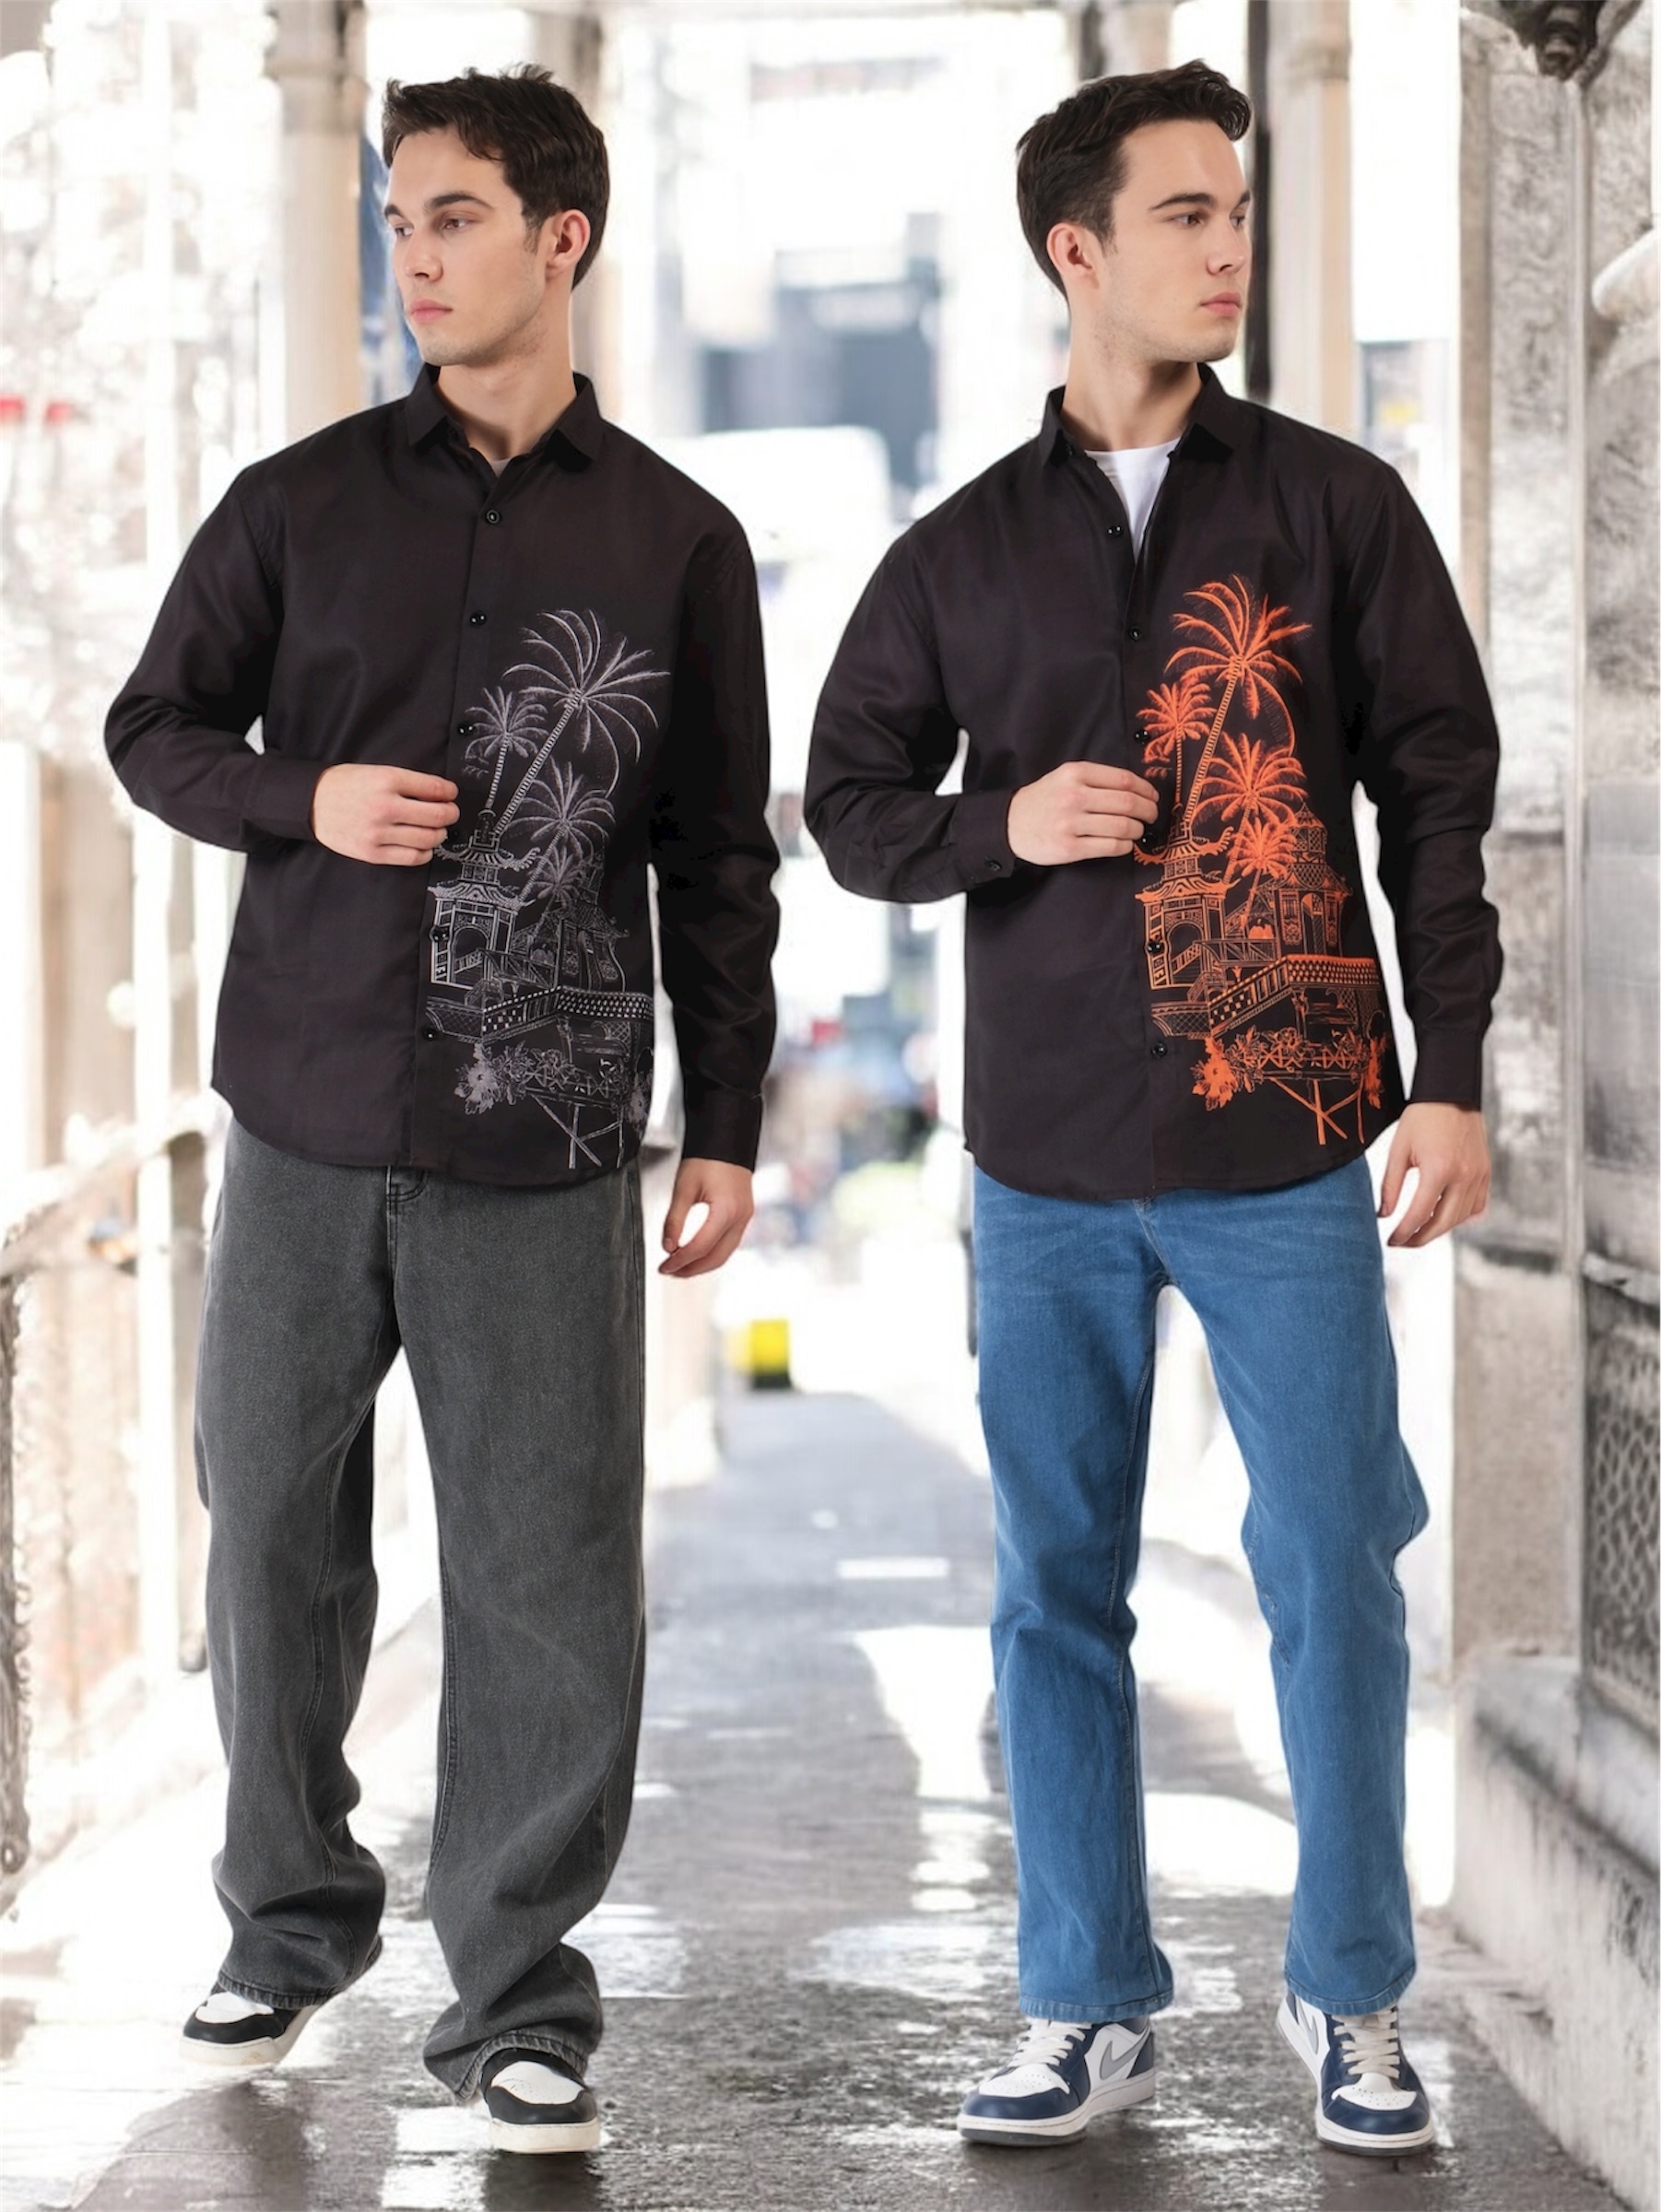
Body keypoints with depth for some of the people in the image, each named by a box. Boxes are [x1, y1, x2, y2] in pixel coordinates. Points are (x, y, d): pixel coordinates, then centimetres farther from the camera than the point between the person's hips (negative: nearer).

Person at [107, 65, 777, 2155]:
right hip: (309, 1115, 2)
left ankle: (516, 1996, 10)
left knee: (547, 1574, -2)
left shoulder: (674, 540, 5)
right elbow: (154, 726, 14)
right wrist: (307, 801, -6)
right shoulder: (300, 504, 6)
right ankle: (293, 1917, 29)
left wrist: (726, 1125, 5)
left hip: (545, 1142, -1)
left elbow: (719, 862, 8)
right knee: (273, 1532, 9)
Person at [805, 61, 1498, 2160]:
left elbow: (1437, 795, 3)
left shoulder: (1336, 506, 3)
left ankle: (1349, 1997, 16)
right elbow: (850, 799, 15)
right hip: (1049, 1161, 2)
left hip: (1289, 1147, -2)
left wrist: (1453, 1079, -4)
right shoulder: (962, 551, 7)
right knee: (1059, 1589, 6)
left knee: (1332, 1576, 0)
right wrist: (999, 826, -7)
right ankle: (1086, 2007, 17)